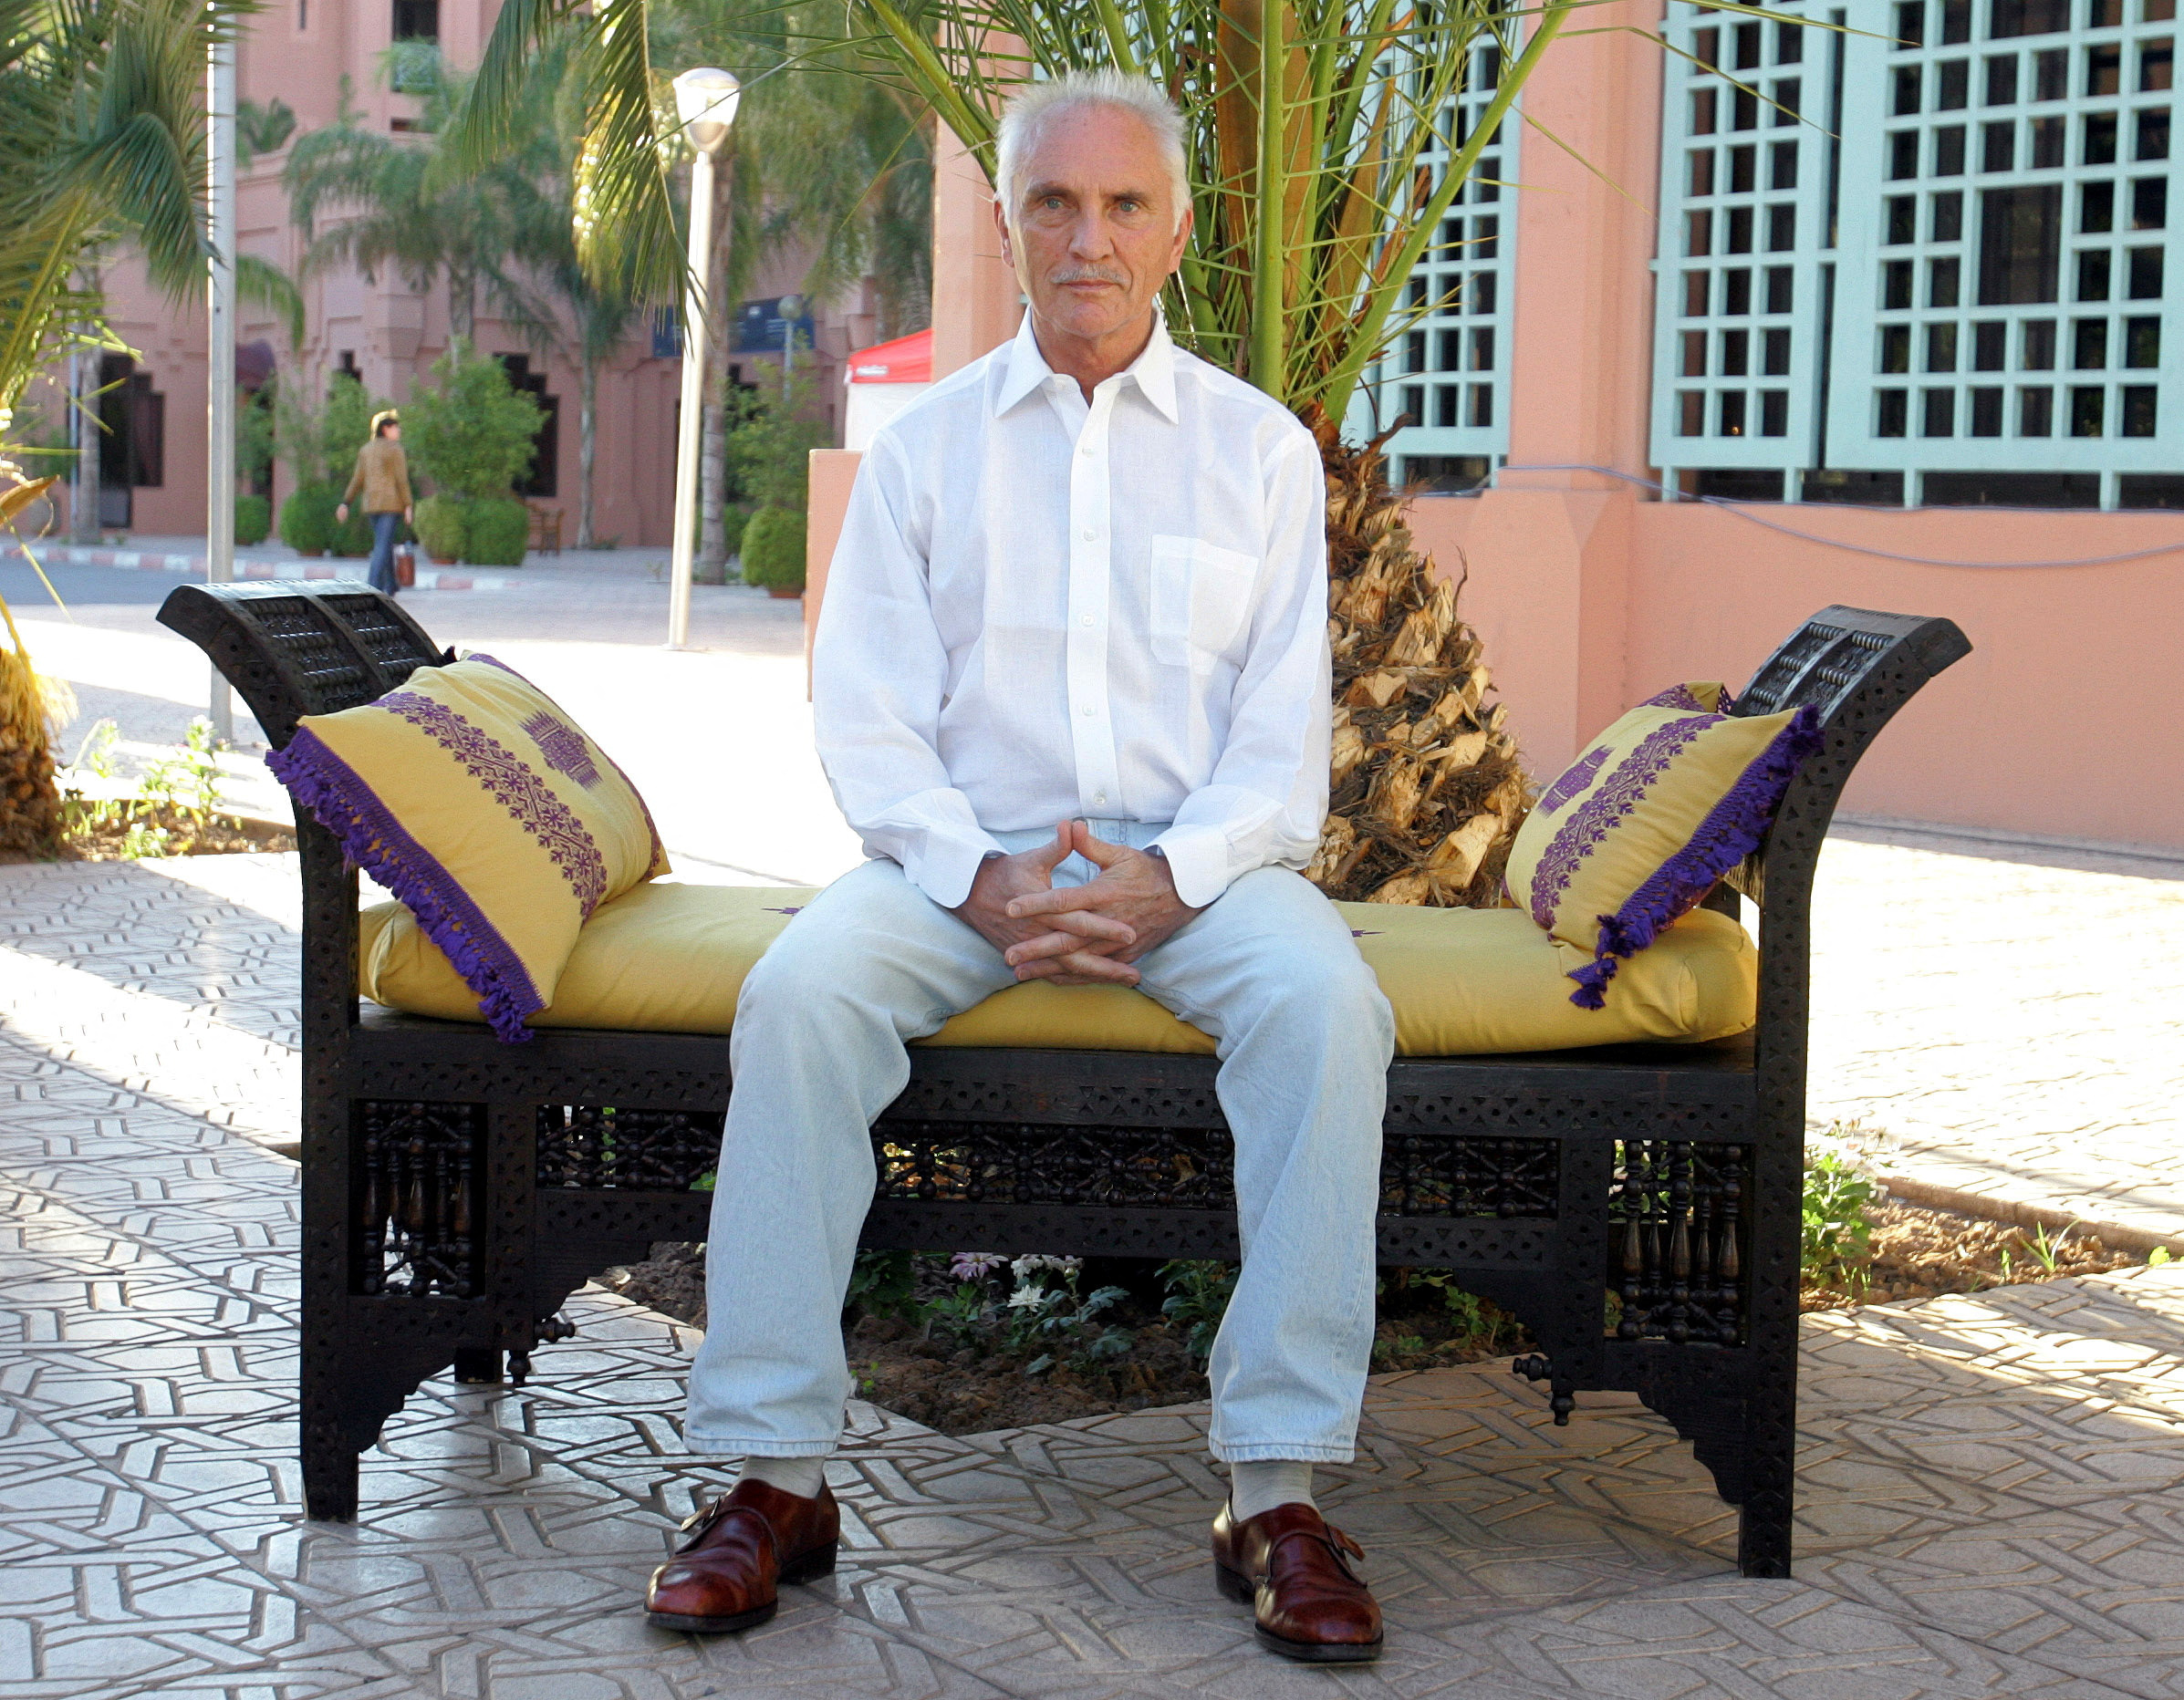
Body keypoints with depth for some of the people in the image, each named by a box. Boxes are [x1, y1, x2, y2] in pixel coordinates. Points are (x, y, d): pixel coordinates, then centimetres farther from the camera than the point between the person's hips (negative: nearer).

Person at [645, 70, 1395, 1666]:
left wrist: (1170, 878, -17)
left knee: (1325, 999, -32)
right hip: (967, 859, 1)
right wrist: (983, 880, -16)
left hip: (1195, 864, 0)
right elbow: (868, 719, 2)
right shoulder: (924, 445, 10)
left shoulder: (1262, 448, 9)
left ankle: (1278, 1489, -27)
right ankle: (777, 1473, -23)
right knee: (801, 989, -29)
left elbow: (1285, 738, 3)